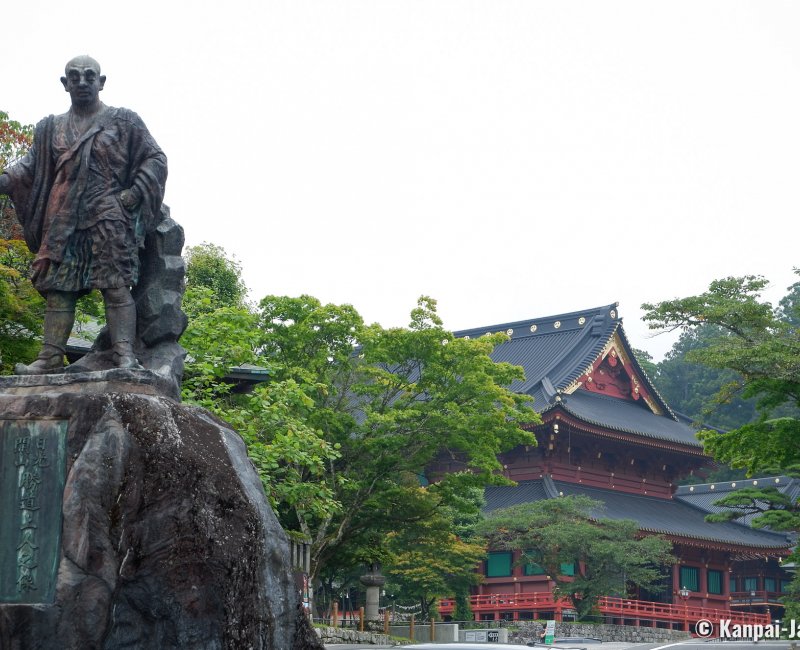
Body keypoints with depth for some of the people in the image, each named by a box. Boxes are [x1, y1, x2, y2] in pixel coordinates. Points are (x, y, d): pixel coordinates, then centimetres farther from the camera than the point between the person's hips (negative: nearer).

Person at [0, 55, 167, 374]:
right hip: (63, 221, 4)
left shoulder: (124, 121, 9)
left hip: (109, 217, -4)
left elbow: (155, 159, 6)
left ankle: (125, 355, -19)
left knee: (116, 284, -13)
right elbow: (30, 166, 15)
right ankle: (51, 357, -6)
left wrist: (134, 193, -9)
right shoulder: (52, 128, 20)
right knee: (58, 287, -3)